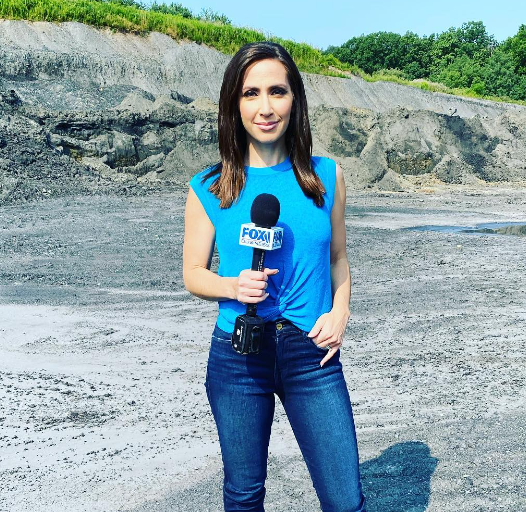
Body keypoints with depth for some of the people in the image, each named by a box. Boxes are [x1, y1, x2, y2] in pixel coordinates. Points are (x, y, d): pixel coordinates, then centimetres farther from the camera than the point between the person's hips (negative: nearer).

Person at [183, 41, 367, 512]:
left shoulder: (326, 176, 1)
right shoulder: (210, 189, -4)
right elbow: (193, 274, 4)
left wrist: (339, 313, -4)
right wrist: (234, 287, -16)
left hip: (312, 354, 1)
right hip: (238, 354, 0)